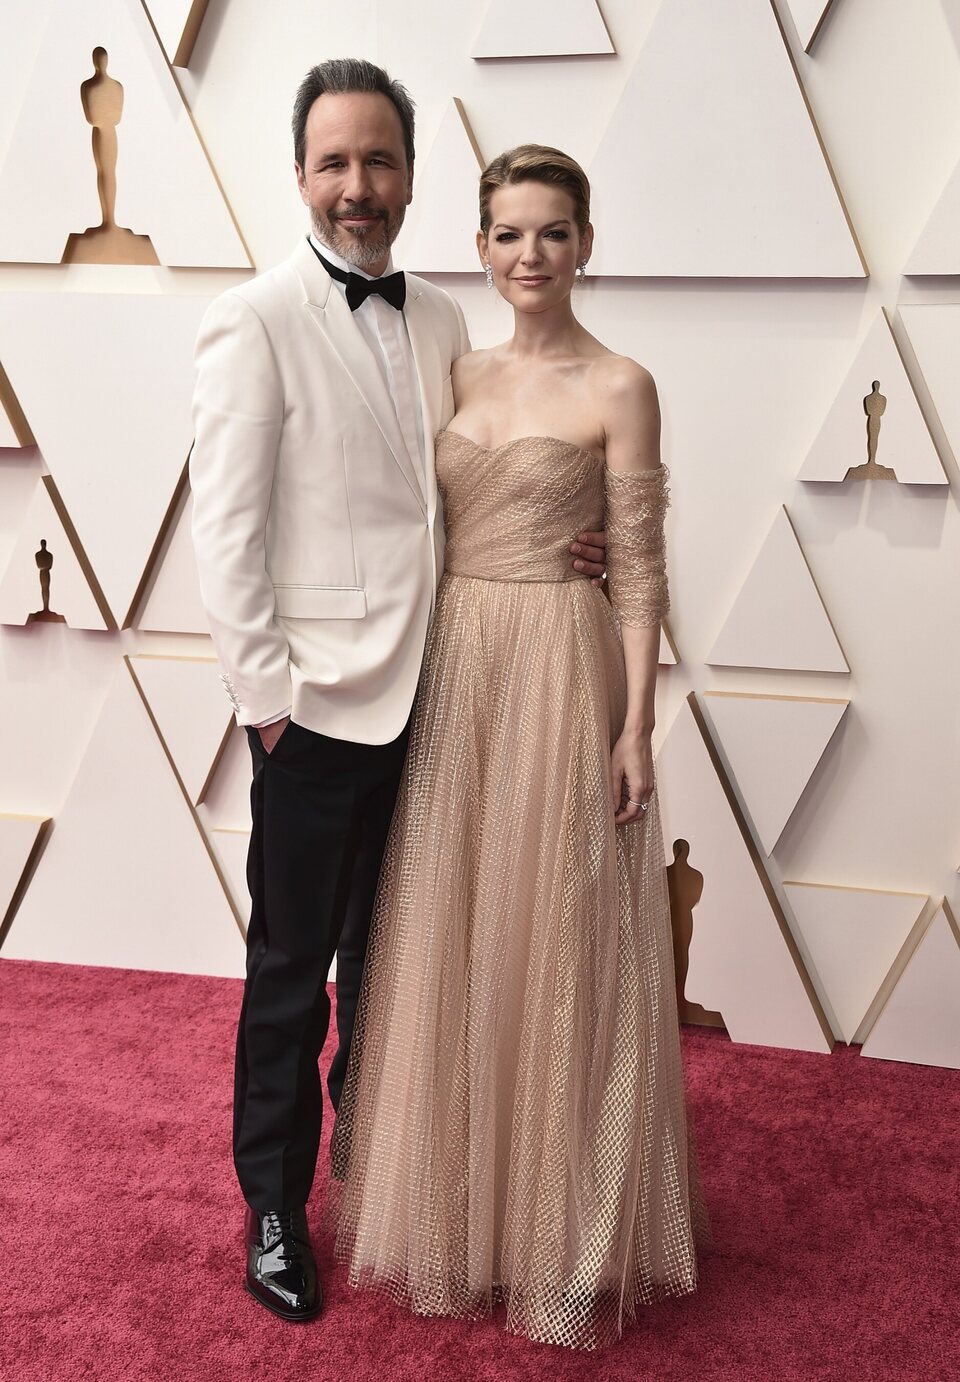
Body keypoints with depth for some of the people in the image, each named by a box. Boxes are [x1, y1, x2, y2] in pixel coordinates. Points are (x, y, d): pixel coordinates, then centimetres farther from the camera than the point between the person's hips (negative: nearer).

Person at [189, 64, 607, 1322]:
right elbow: (225, 532, -11)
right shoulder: (252, 323, -9)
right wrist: (265, 691, -12)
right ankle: (275, 1206, 27)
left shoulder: (441, 322, 9)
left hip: (426, 693, 6)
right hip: (320, 701, -5)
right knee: (293, 968, 8)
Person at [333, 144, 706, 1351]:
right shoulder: (462, 375, 11)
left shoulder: (618, 388, -5)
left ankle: (563, 1226, 23)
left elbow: (639, 568, -7)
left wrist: (636, 725, -11)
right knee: (453, 938, 12)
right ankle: (459, 1196, 32)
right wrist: (430, 676, 8)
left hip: (563, 674, -5)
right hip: (453, 673, 5)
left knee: (556, 945, 4)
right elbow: (435, 531, 13)